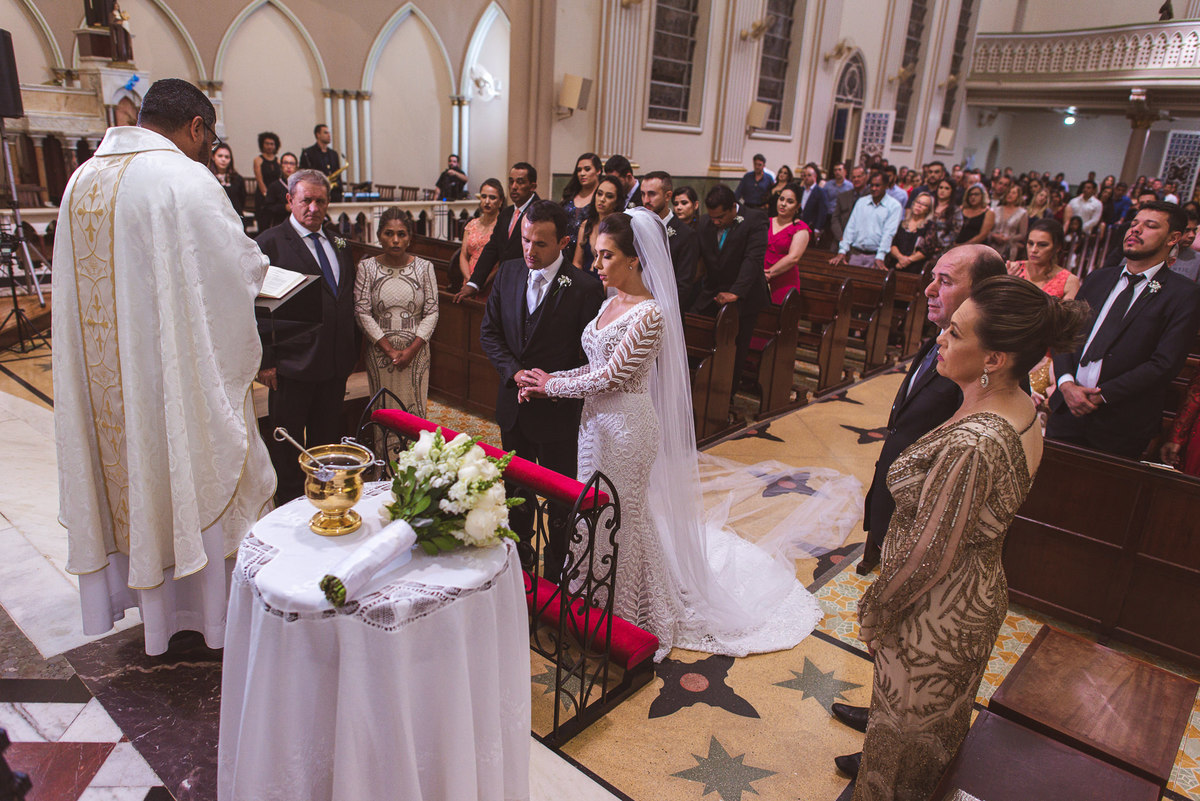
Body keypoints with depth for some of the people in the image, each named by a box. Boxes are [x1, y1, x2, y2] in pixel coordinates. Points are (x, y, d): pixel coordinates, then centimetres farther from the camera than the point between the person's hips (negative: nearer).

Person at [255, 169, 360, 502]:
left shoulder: (338, 244, 13)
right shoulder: (270, 243, -7)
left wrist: (351, 353, 12)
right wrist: (264, 360, -12)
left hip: (336, 362, 6)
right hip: (293, 364, -6)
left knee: (327, 438, 16)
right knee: (287, 442, 7)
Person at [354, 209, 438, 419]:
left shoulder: (424, 267, 2)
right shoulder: (367, 267, 0)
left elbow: (432, 312, -2)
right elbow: (362, 313, -5)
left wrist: (412, 350, -11)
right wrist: (389, 350, -12)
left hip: (416, 353, 0)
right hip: (380, 352, 0)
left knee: (415, 409, 4)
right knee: (382, 411, 5)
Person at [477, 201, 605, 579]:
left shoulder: (586, 287, -17)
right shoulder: (508, 272, -1)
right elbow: (489, 332, 3)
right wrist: (515, 371, -11)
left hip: (557, 410, -5)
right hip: (513, 403, 5)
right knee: (517, 488, 23)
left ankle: (556, 573, 31)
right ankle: (518, 558, 44)